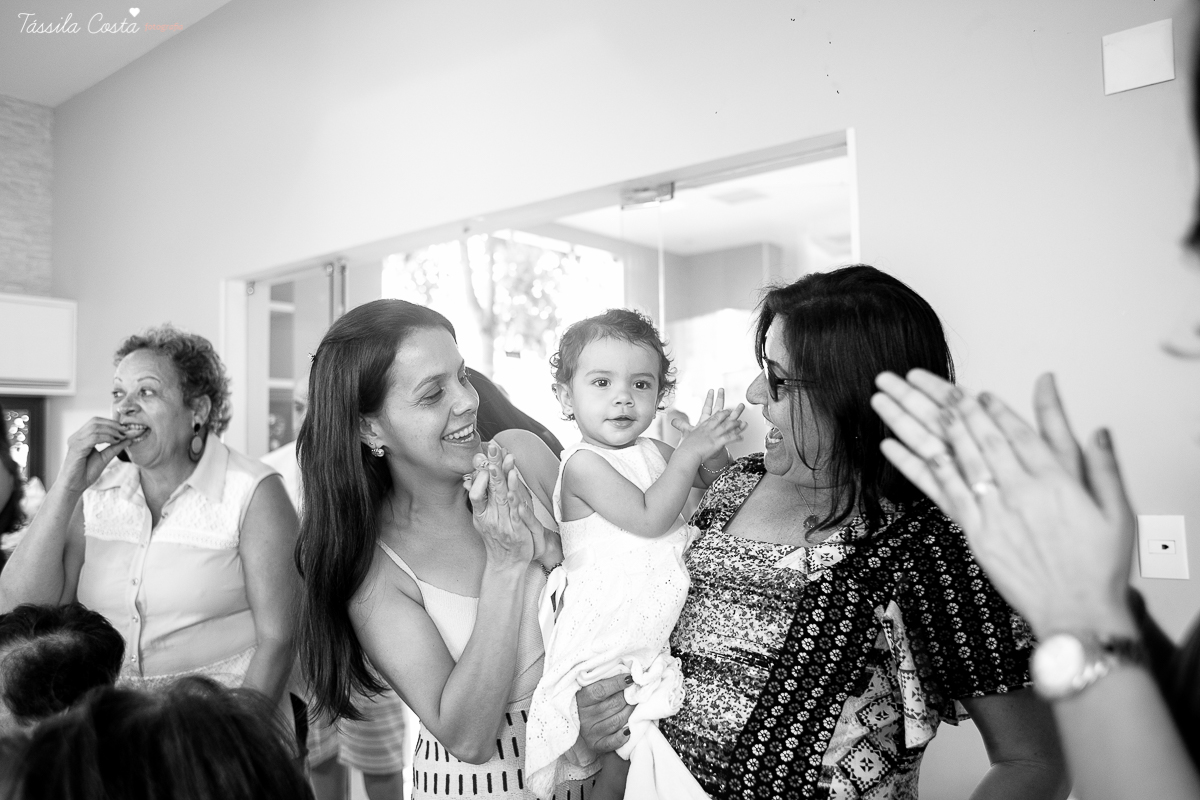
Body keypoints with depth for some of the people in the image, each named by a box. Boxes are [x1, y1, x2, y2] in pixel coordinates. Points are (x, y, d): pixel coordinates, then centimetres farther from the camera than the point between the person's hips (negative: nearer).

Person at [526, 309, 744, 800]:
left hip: (652, 628, 8)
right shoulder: (583, 464, -18)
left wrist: (712, 443, -3)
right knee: (621, 759, 0)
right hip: (602, 643, -8)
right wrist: (688, 452, -20)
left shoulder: (650, 451, 7)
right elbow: (649, 518, -25)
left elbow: (708, 478, 20)